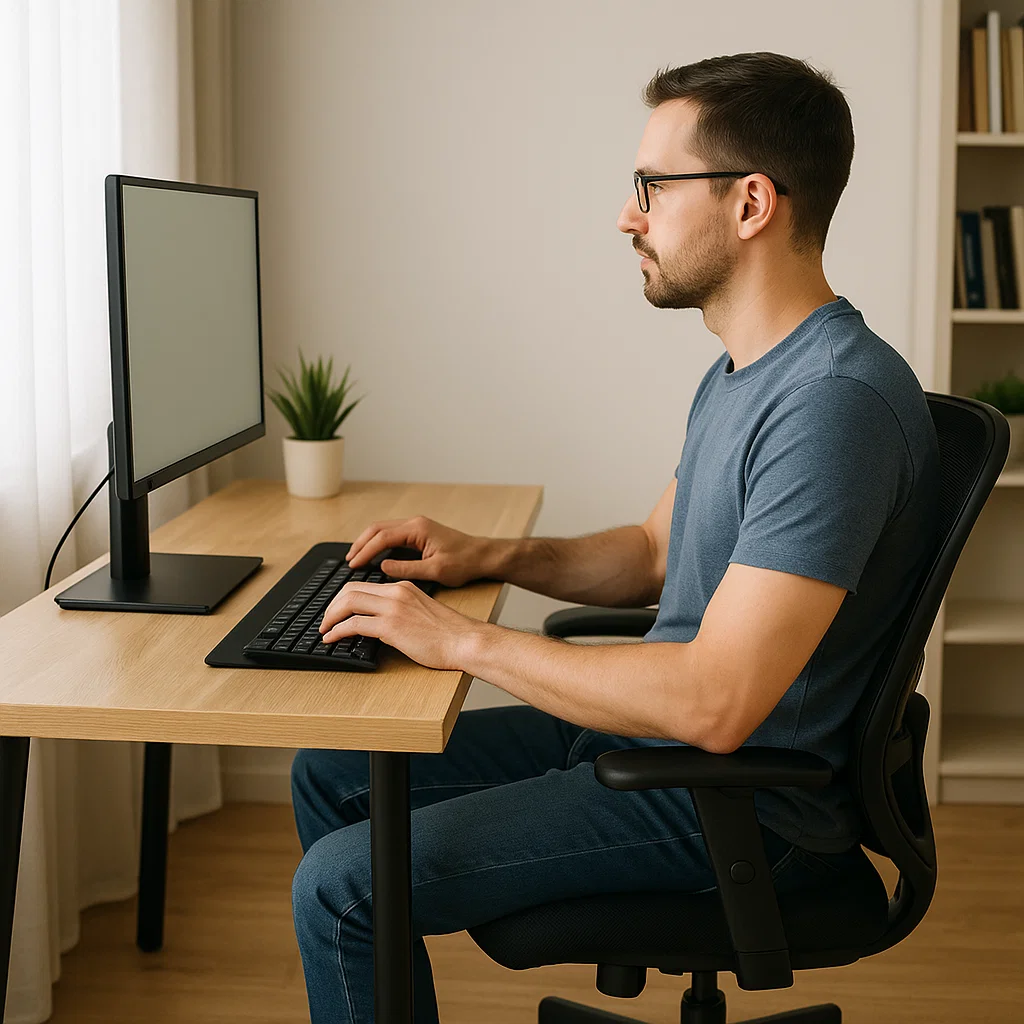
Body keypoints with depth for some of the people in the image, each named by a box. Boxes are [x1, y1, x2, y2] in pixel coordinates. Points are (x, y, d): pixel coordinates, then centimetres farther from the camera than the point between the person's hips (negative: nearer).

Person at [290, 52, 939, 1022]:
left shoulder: (837, 400, -26)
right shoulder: (738, 374, 9)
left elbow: (715, 704, -31)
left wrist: (465, 639, -23)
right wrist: (491, 557, 5)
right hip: (650, 731, 10)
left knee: (339, 887, -13)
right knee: (330, 775, 13)